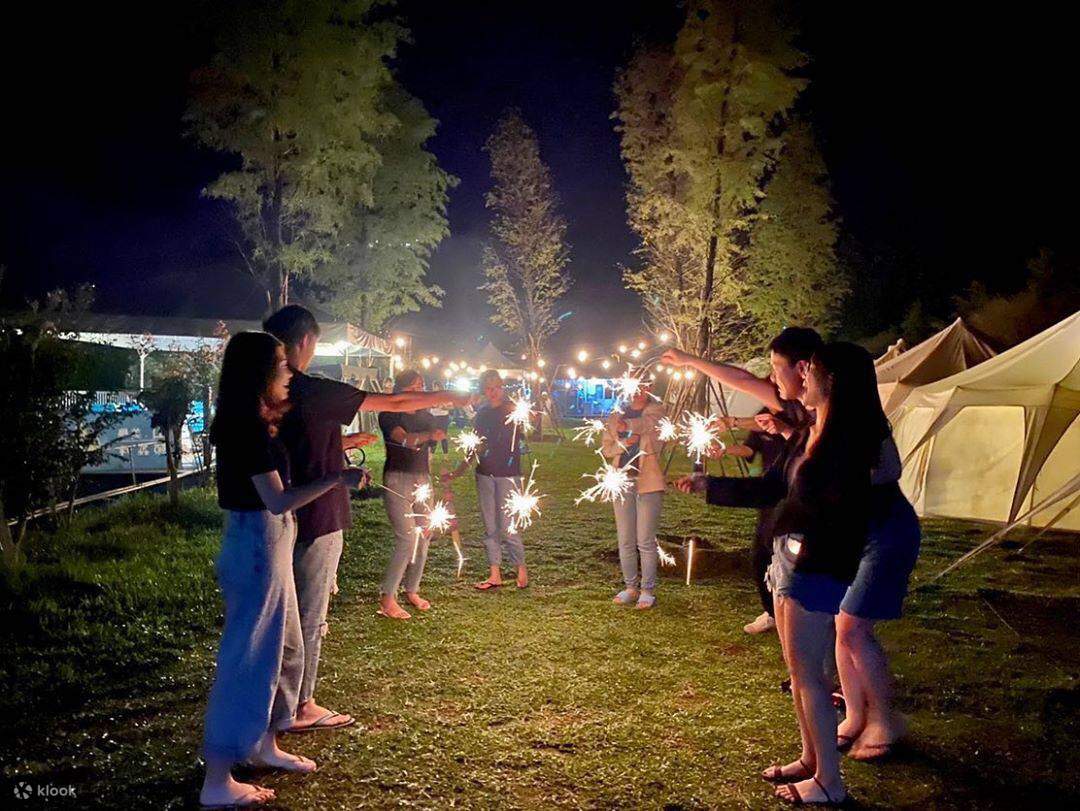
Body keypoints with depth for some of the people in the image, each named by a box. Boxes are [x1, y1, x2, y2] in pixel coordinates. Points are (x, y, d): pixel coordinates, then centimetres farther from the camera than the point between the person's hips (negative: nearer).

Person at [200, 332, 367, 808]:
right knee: (247, 659, -3)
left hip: (268, 545, 10)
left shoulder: (246, 423, 10)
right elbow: (278, 500, -22)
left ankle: (264, 746, 37)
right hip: (258, 546, -10)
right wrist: (335, 479, -19)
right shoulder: (249, 428, -20)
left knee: (284, 649, 21)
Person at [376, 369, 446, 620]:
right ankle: (387, 598, -9)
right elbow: (404, 439, -25)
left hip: (423, 480, 7)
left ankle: (412, 590, 19)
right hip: (397, 480, -7)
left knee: (424, 537, 5)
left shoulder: (426, 417, 13)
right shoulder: (389, 415, -7)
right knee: (407, 538, -15)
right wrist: (429, 435, -40)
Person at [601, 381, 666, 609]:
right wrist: (622, 443, -11)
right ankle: (630, 587, 18)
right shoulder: (616, 416, 12)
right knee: (625, 541, 7)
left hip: (648, 483, -4)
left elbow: (648, 423, -23)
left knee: (645, 541, -2)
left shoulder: (656, 411, 0)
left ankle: (647, 590, 6)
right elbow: (605, 449, 10)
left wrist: (628, 425, -42)